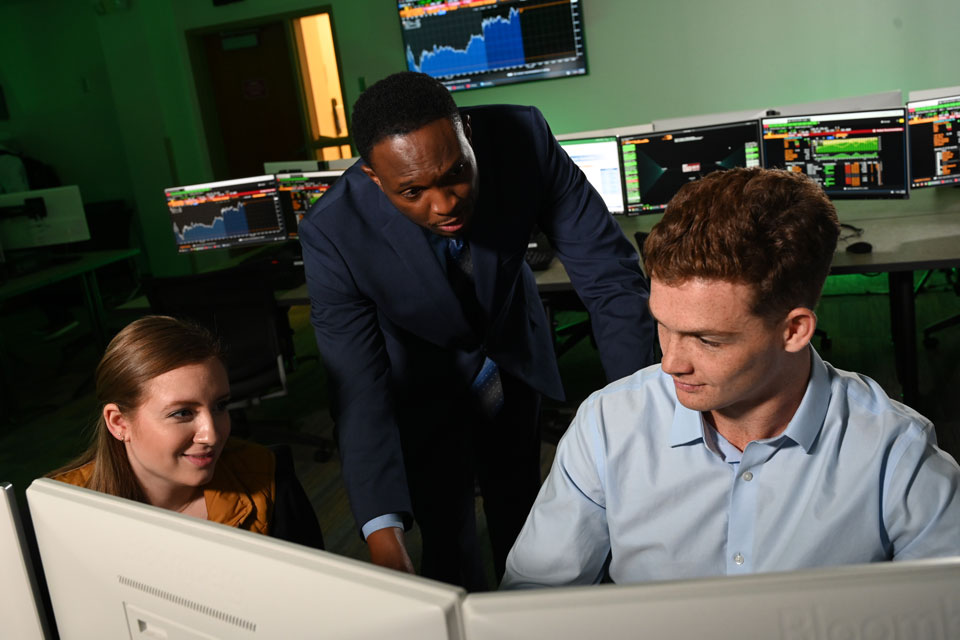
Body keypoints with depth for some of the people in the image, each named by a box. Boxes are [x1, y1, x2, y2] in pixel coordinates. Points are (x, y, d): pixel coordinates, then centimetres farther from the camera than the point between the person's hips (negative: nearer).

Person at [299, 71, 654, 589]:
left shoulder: (523, 137, -30)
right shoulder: (333, 233, -33)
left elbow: (606, 270, -26)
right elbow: (358, 393, -32)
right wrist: (383, 536, -40)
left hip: (514, 355, 3)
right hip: (425, 380, -2)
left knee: (522, 522, 17)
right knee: (448, 540, 2)